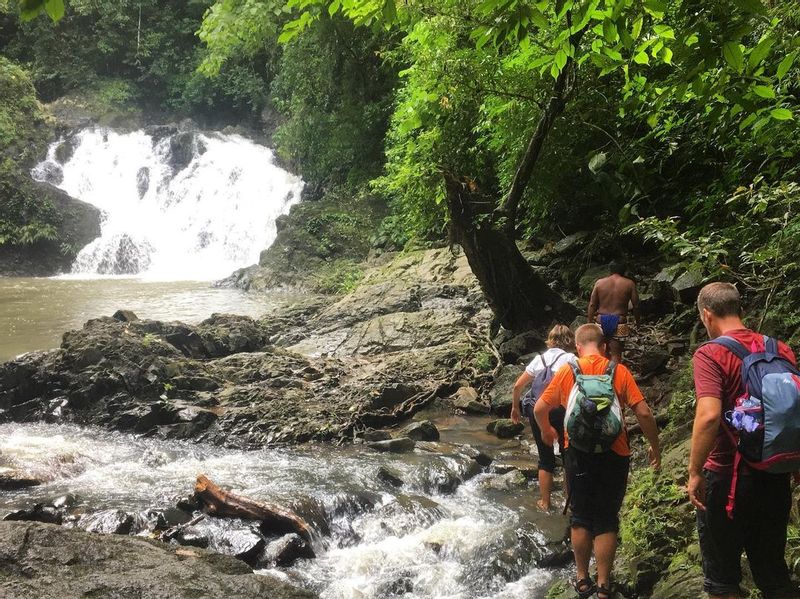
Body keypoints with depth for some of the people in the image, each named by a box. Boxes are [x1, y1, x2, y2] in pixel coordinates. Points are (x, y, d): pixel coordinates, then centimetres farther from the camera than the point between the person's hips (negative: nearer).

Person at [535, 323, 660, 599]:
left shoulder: (566, 371, -1)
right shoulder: (619, 371, -4)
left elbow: (539, 409, 3)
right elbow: (643, 413, -10)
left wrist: (547, 431, 24)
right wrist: (655, 447, 4)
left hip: (578, 454, 1)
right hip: (613, 454, -1)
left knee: (581, 518, 15)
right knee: (607, 521, 9)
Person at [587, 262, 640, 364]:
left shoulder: (599, 282, 4)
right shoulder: (629, 284, -1)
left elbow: (592, 304, 3)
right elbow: (635, 305, 0)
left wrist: (590, 322, 9)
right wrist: (637, 320, 14)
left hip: (601, 321, 2)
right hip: (619, 322, -2)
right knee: (616, 354, 0)